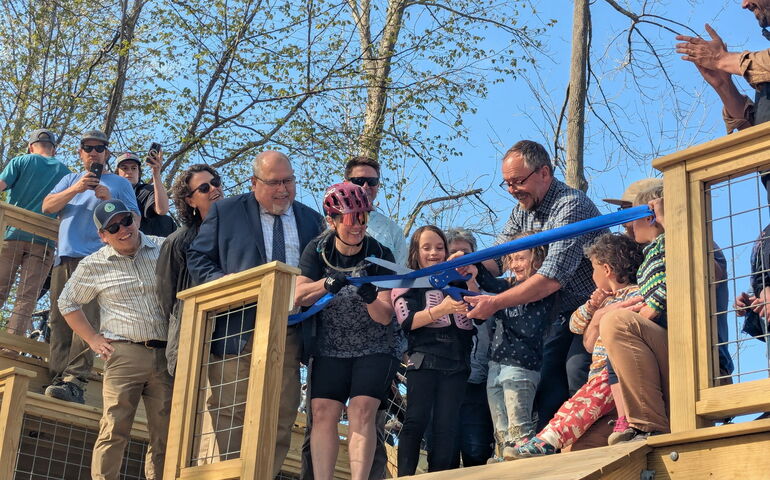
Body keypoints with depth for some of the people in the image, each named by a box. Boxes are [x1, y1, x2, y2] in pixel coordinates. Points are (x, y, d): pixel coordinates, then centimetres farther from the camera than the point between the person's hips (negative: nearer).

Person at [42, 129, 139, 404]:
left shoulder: (119, 184, 17)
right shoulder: (70, 180, 26)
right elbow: (47, 206, 11)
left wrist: (110, 200, -6)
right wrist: (75, 190, -4)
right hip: (64, 258, 4)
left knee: (86, 319, -18)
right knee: (59, 321, -3)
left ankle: (75, 381, -26)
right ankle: (58, 379, -5)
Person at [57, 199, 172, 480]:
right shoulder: (93, 266, 5)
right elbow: (68, 303, 19)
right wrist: (93, 339, 10)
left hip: (167, 354, 2)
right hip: (124, 353, -2)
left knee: (165, 435, 3)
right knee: (114, 430, -10)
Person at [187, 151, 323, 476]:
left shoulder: (312, 220, 15)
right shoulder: (225, 212, 8)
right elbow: (198, 258, 4)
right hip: (236, 329, -2)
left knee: (282, 417, 2)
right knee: (231, 412, -5)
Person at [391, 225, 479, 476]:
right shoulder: (407, 282, 8)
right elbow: (408, 321, -6)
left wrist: (471, 282, -6)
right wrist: (441, 309, -20)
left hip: (456, 362, 3)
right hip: (424, 359, -3)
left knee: (446, 426, 1)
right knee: (416, 422, -7)